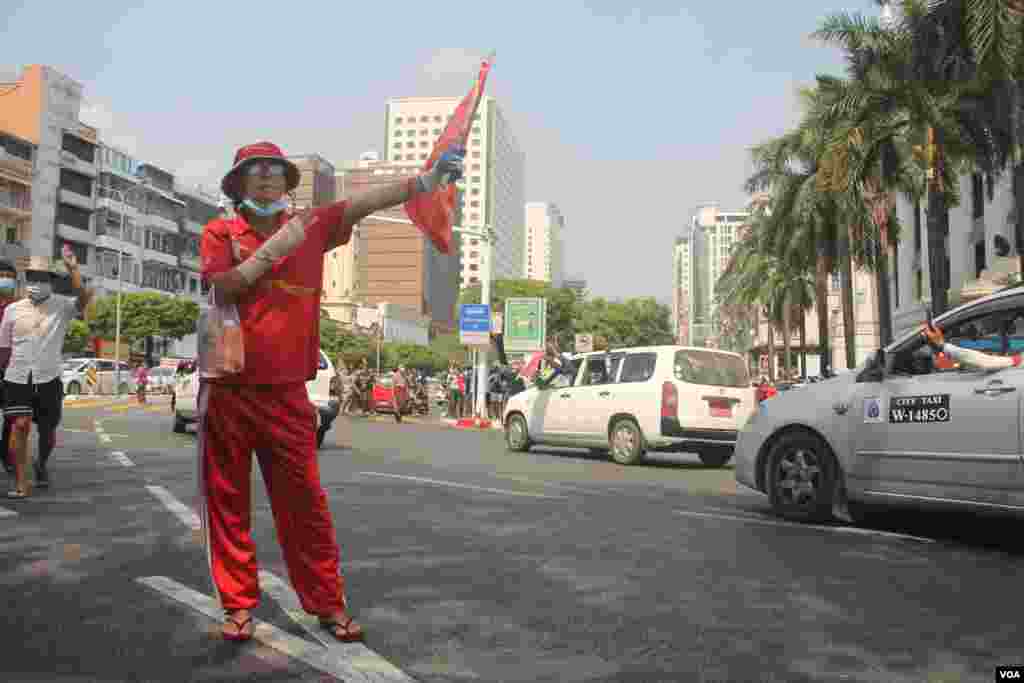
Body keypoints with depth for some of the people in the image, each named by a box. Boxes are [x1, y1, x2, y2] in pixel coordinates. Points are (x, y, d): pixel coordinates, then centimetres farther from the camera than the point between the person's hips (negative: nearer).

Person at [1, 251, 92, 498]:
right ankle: (21, 483, -4)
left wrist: (73, 269, -32)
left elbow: (83, 299, -24)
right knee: (20, 425, -13)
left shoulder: (62, 306, -1)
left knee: (48, 430, 9)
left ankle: (41, 465, 40)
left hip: (48, 380, 0)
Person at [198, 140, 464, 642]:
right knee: (228, 501, 7)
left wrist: (428, 179, -15)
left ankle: (327, 603, 13)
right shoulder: (220, 232, 4)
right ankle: (238, 604, 21)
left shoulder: (310, 226, 8)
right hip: (227, 389, 0)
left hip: (287, 392, 0)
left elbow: (367, 201, -5)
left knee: (303, 500, 3)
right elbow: (221, 289, -12)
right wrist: (274, 248, -16)